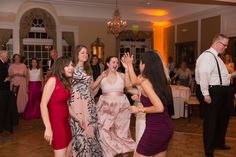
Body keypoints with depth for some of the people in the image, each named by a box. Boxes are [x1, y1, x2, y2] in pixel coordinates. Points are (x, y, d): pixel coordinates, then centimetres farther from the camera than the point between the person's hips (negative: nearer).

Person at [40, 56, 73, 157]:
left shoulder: (66, 82, 9)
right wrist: (48, 128, -23)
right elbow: (43, 104, -20)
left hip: (65, 121, 8)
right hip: (56, 122, -8)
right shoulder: (53, 80, -16)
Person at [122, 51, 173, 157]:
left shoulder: (145, 81, -18)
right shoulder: (158, 78, 5)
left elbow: (159, 107, -27)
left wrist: (140, 109, -13)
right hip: (166, 127, 8)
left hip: (155, 129, -8)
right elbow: (134, 81, 21)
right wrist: (129, 64, 27)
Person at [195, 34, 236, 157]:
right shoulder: (207, 56, -16)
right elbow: (203, 75, -26)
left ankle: (219, 143, 44)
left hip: (220, 92, 11)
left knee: (223, 118, 23)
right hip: (211, 92, -11)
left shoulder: (216, 57, 17)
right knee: (210, 121, 1)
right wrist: (206, 94, -29)